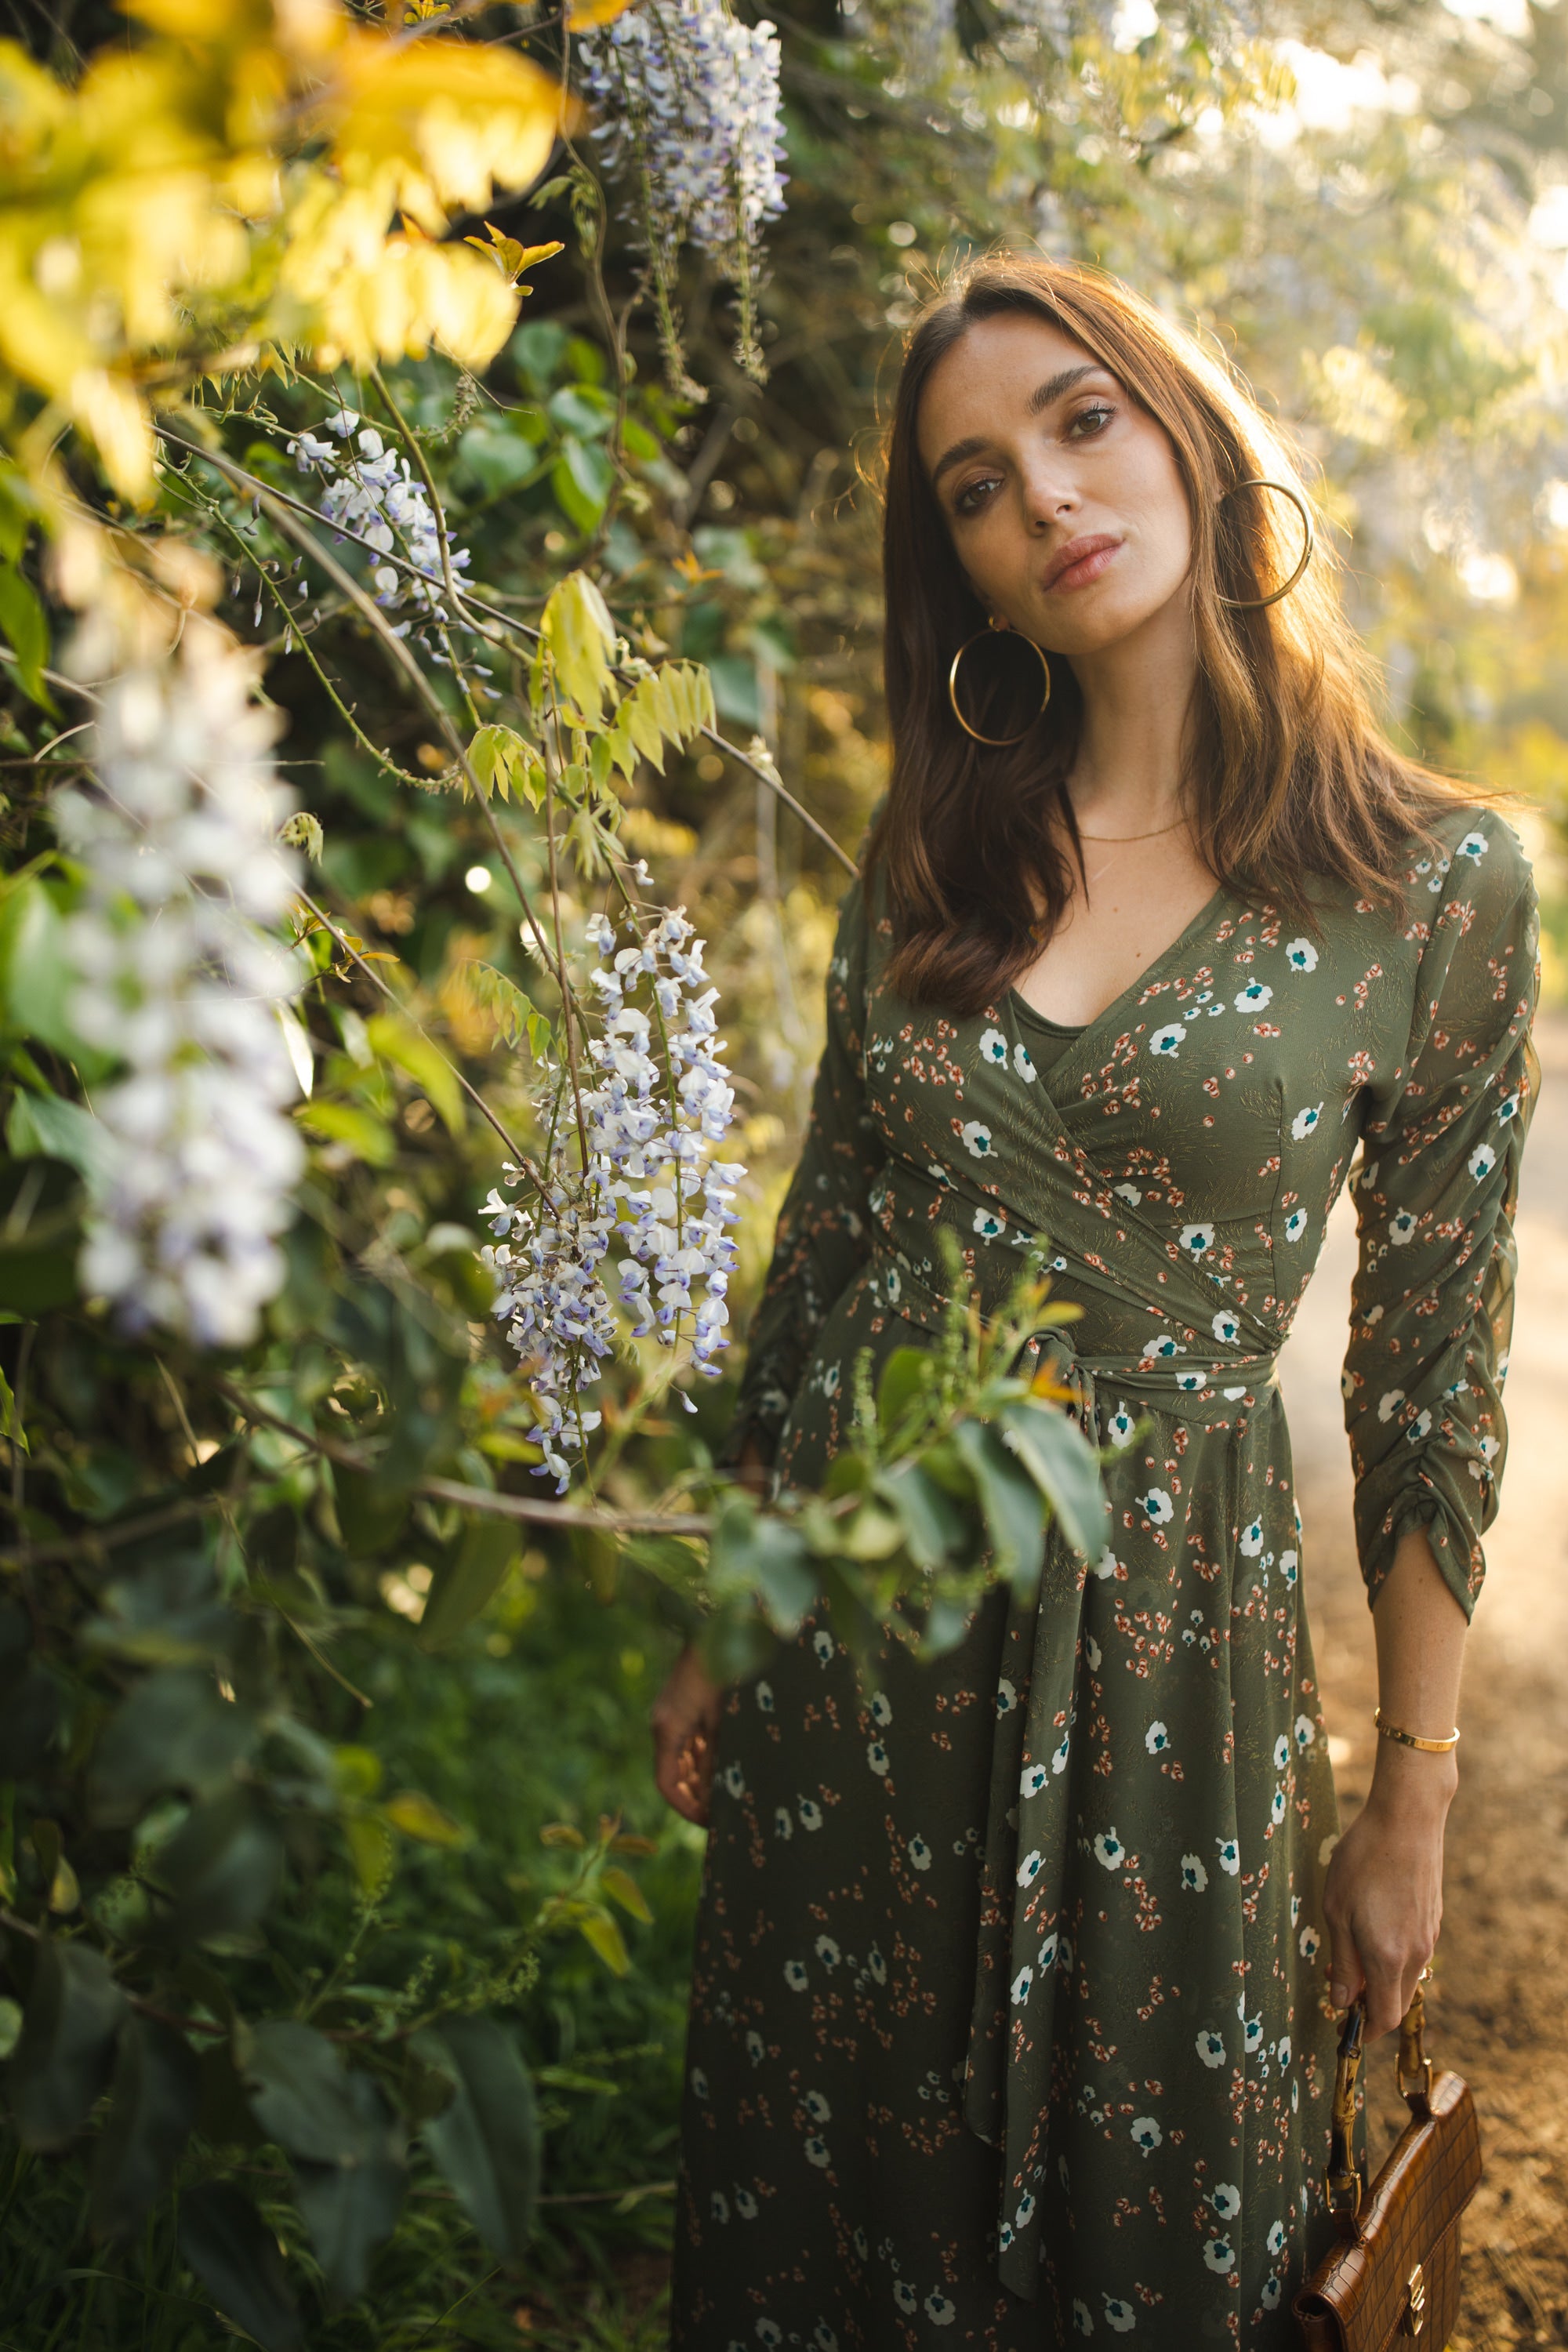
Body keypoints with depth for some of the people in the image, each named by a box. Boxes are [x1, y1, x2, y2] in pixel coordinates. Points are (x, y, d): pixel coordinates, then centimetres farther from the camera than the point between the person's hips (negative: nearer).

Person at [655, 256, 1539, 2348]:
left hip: (1172, 1634, -3)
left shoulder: (1439, 885, -8)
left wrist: (1413, 1800, 0)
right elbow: (822, 1242, 7)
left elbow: (1433, 1371, -4)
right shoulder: (934, 840, 2)